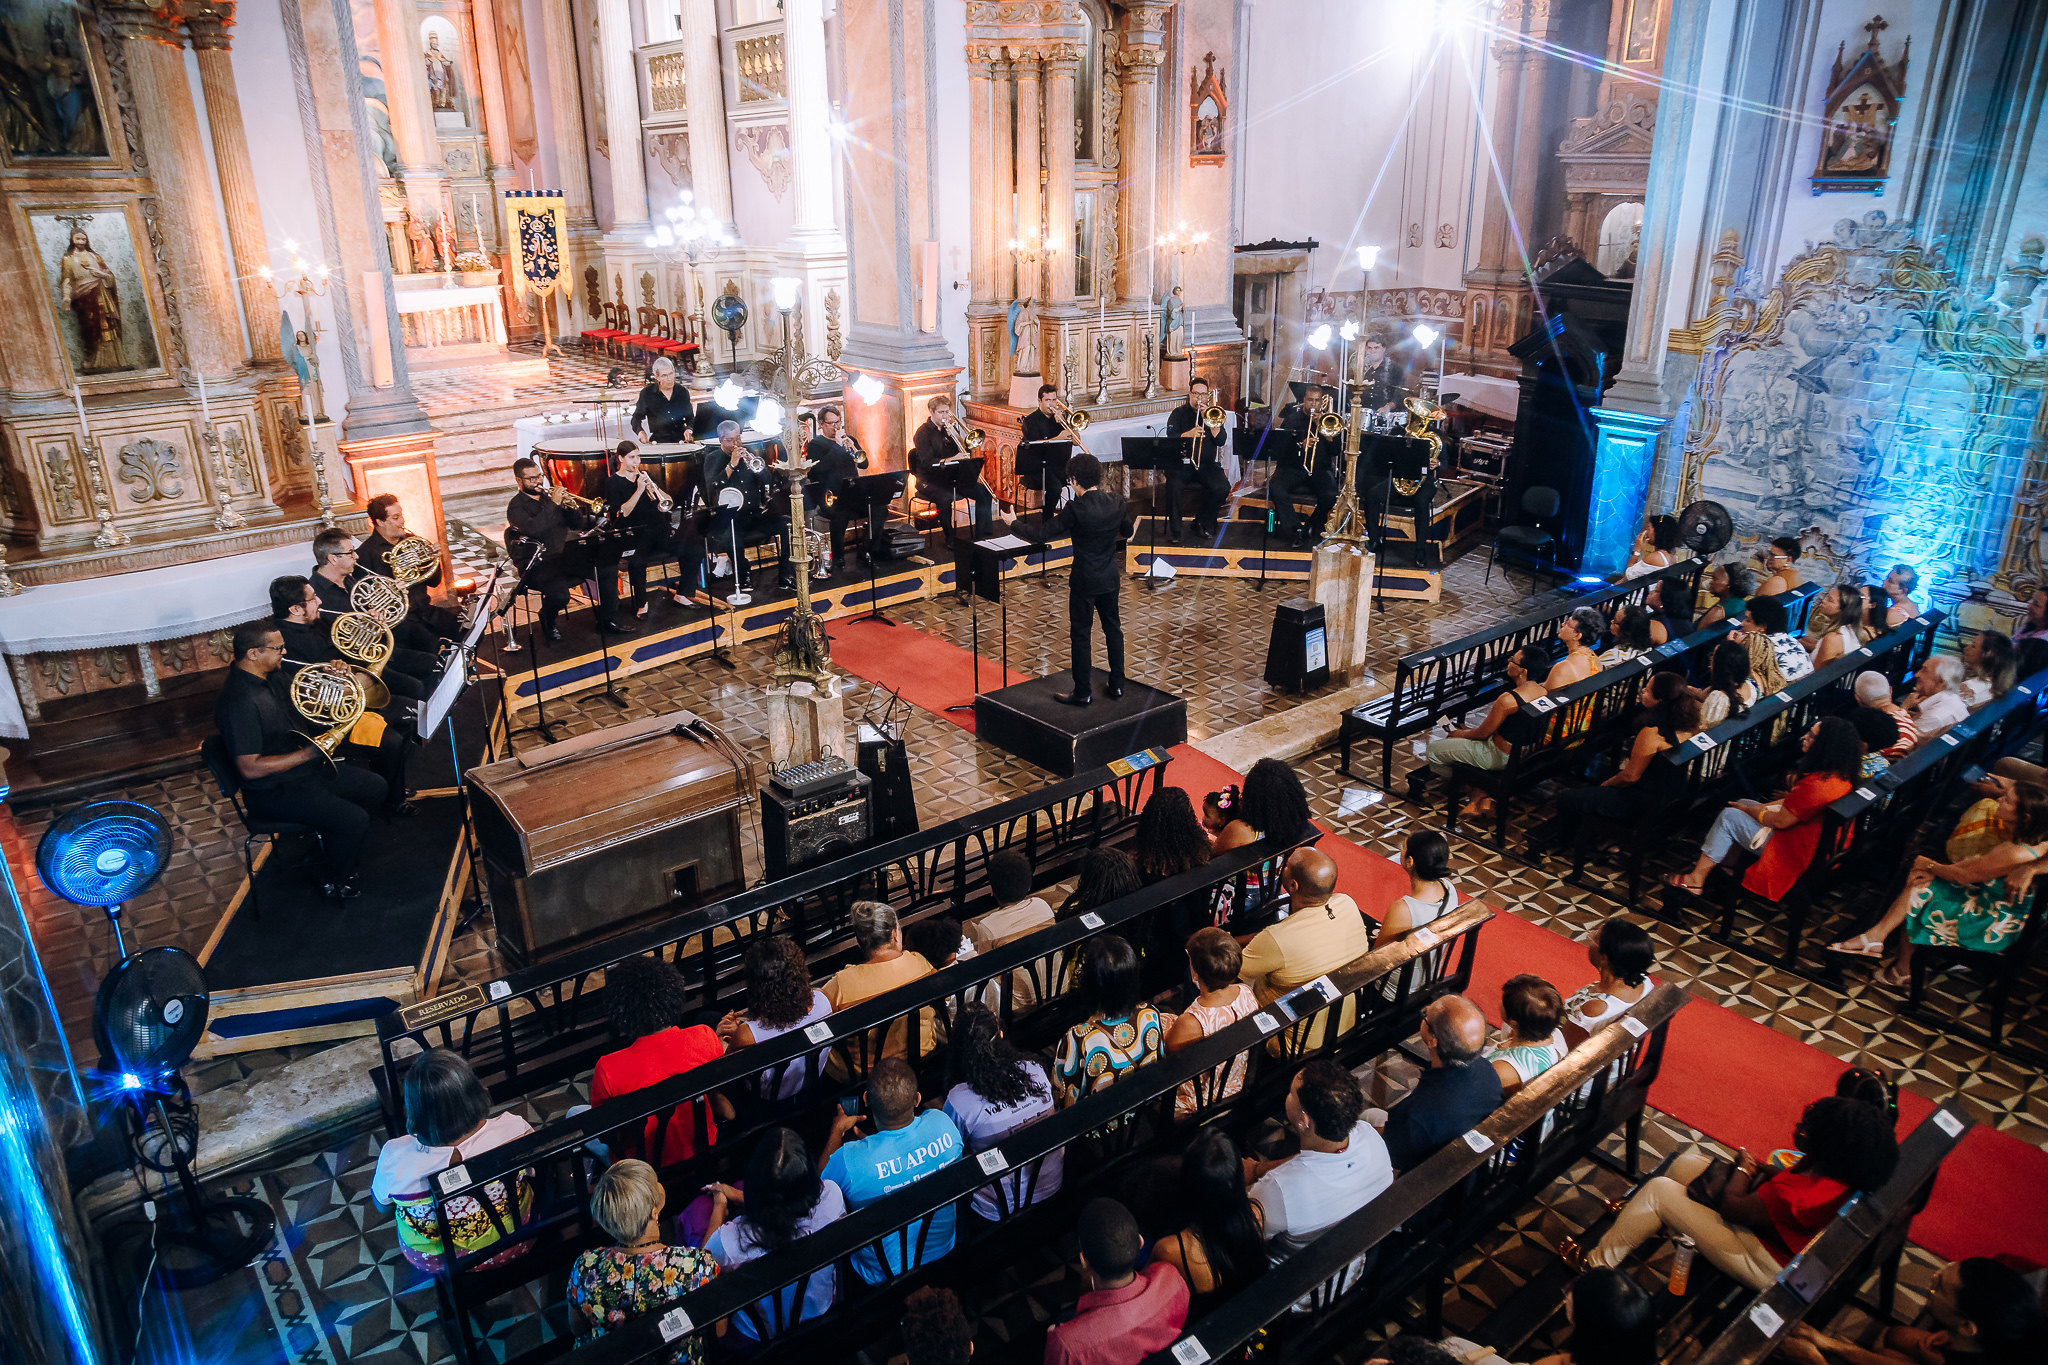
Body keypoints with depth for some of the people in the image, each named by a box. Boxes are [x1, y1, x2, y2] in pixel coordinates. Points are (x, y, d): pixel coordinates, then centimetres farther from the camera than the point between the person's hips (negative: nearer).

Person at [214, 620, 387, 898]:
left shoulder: (270, 679, 1)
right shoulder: (239, 703, -28)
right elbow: (250, 768, -29)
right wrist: (308, 753, -24)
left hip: (304, 768, 10)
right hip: (273, 791, -10)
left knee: (376, 788, 10)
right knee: (354, 819, -20)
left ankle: (336, 845, 26)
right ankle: (336, 883, 4)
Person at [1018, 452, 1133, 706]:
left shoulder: (1075, 508, -21)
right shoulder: (1116, 501, -3)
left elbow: (1041, 535, -19)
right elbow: (1127, 532, 14)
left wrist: (1014, 525, -5)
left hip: (1084, 581, -6)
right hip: (1110, 578, 6)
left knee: (1080, 635, 5)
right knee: (1113, 629, 17)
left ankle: (1083, 692, 11)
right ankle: (1117, 685, 25)